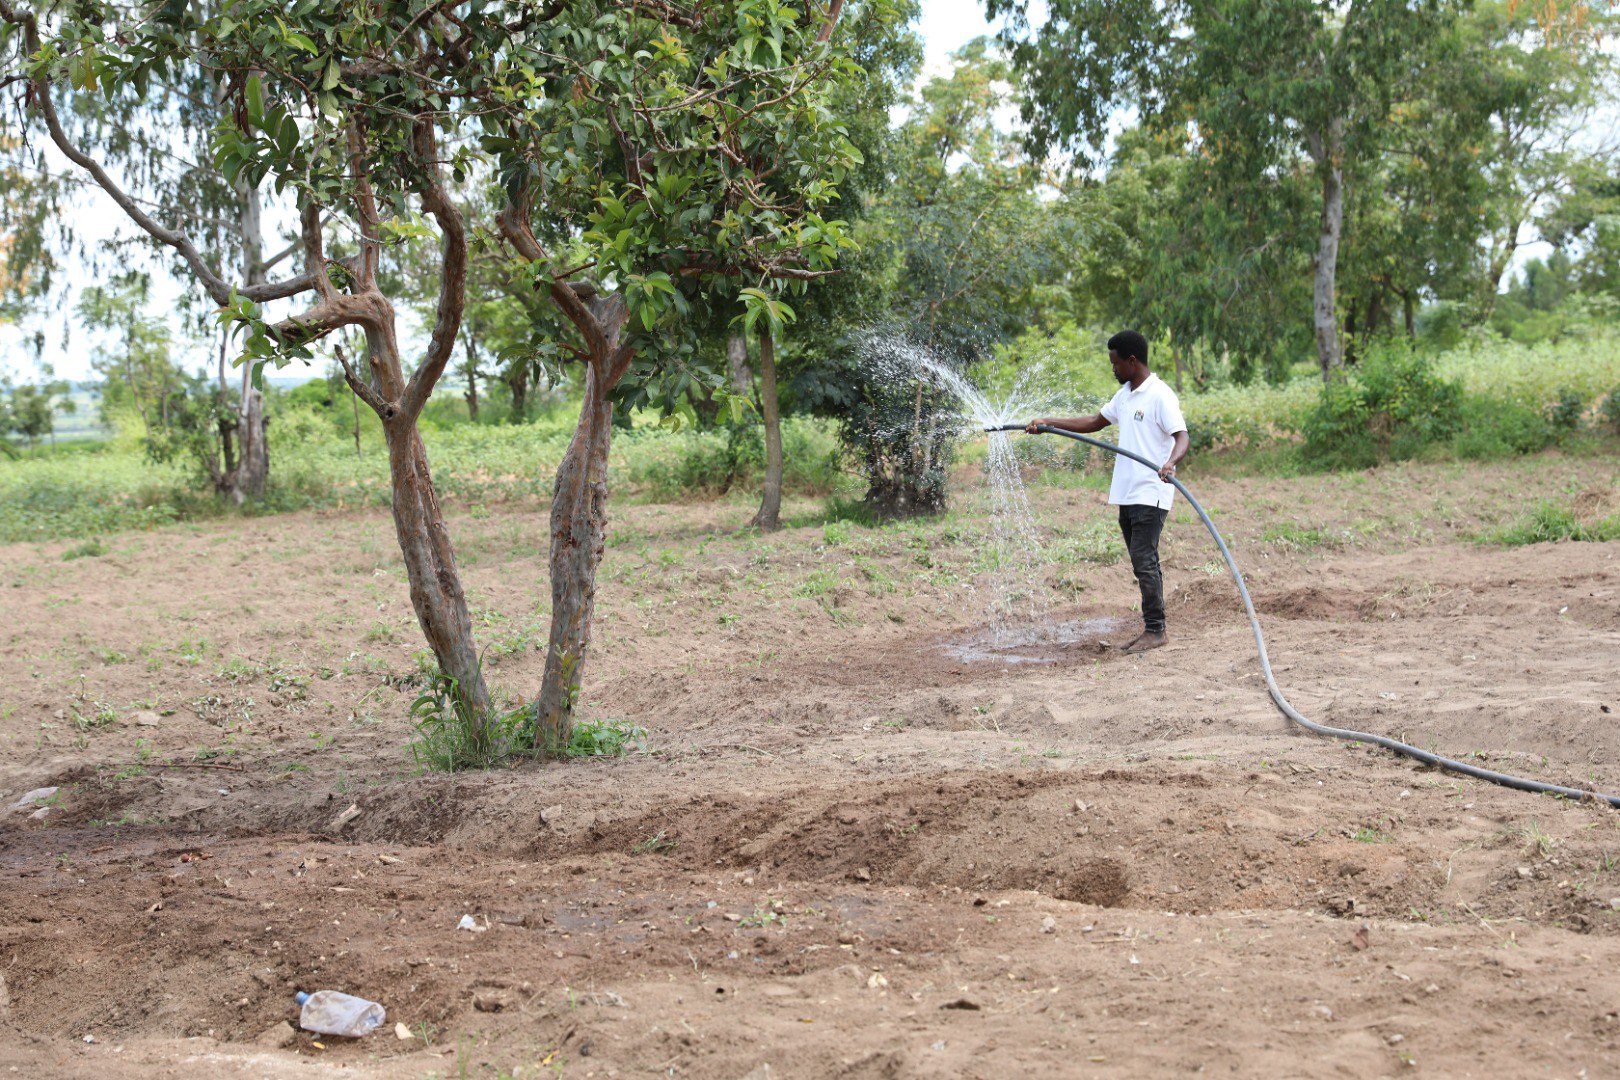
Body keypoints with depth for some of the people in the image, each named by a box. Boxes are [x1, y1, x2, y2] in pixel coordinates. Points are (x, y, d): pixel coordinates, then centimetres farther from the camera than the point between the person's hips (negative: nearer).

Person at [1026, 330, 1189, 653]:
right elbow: (1094, 422, 26)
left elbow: (1182, 437, -21)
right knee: (1142, 563, 10)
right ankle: (1153, 628, 15)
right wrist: (1049, 423, 20)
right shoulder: (1125, 394, 16)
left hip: (1150, 494, -9)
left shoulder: (1160, 396, -12)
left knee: (1144, 561, -11)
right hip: (1127, 494, 9)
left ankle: (1155, 630, -6)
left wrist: (1170, 463, -41)